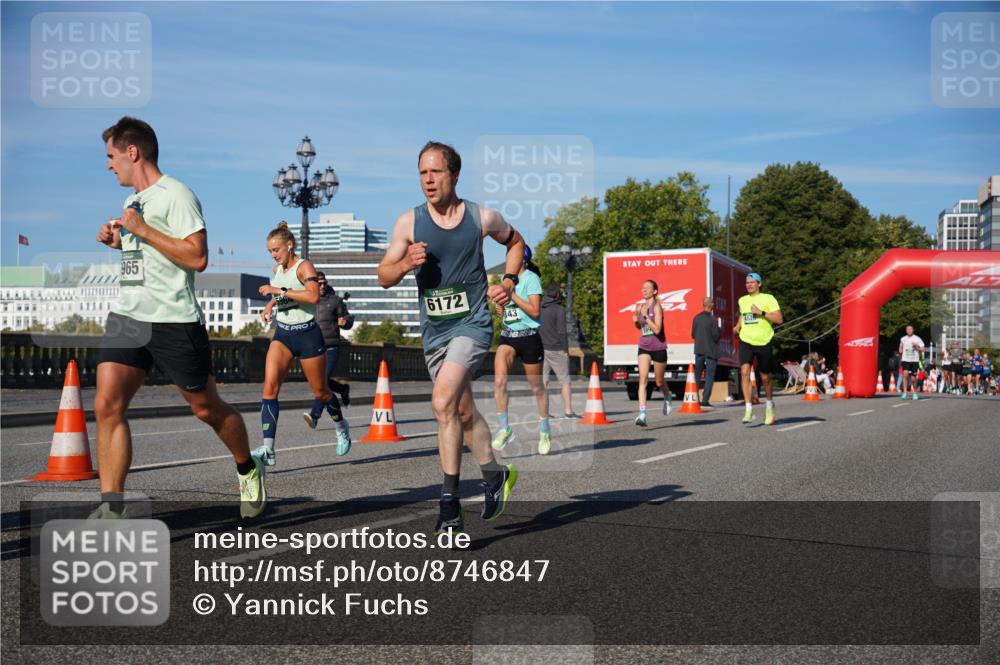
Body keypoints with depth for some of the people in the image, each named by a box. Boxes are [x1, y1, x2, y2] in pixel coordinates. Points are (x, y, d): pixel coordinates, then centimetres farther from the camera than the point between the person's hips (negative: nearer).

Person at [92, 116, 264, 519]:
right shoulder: (132, 202, 18)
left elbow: (197, 257, -19)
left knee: (206, 408, 7)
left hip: (173, 321, -7)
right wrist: (119, 241, 14)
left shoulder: (175, 195, -9)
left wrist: (143, 230, -17)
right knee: (106, 405, -10)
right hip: (127, 316, 7)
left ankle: (248, 471, 33)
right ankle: (111, 508, -9)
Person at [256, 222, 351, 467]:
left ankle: (341, 427, 38)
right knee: (269, 387, -14)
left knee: (320, 391, 7)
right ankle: (268, 450, -19)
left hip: (307, 335, -5)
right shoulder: (277, 270, 10)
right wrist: (269, 306, 12)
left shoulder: (304, 266, -10)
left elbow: (313, 296, -29)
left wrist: (279, 290, -28)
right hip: (282, 334, 6)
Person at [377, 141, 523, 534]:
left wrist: (509, 281, 2)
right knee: (463, 412, 15)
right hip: (434, 329, 4)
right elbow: (384, 277, 2)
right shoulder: (409, 222, -2)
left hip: (472, 323, -4)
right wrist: (406, 263, -19)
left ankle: (449, 502, -15)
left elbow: (515, 242, 17)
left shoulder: (482, 218, -4)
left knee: (443, 403, -22)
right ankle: (495, 476, 37)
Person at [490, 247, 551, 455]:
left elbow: (535, 311, -17)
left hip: (528, 337, -5)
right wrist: (502, 308, 4)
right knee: (499, 381, -17)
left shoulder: (531, 279, -9)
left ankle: (544, 431, 24)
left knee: (536, 387, 7)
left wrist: (511, 294, -18)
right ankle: (503, 428, -9)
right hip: (507, 336, 5)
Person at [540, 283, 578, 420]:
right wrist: (566, 349, -4)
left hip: (541, 349, 5)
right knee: (565, 380, 0)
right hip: (556, 349, -5)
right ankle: (568, 411, -4)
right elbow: (561, 332, -12)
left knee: (543, 381, 8)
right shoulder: (559, 310, -8)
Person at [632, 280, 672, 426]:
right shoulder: (640, 306, 5)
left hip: (658, 348, -4)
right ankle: (642, 414, -22)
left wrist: (646, 315, -25)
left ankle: (667, 398, 47)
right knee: (643, 378, -15)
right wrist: (636, 321, -2)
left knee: (659, 382, 12)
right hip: (644, 348, 4)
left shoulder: (657, 307, -13)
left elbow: (657, 329, -21)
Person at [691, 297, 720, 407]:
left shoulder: (696, 318, 2)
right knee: (709, 376, 1)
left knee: (697, 375, 13)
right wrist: (720, 329, 3)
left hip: (699, 350, 5)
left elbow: (693, 335, 8)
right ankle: (705, 400, -5)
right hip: (710, 351, -5)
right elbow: (716, 336, -14)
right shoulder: (713, 319, -14)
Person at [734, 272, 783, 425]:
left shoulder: (768, 299, -4)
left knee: (765, 378, 8)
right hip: (746, 342, 3)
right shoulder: (742, 300, 11)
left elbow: (779, 319, -12)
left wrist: (761, 312, -20)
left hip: (763, 343, -3)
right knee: (744, 372, -18)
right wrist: (737, 327, 16)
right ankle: (749, 410, -19)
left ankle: (769, 404, 36)